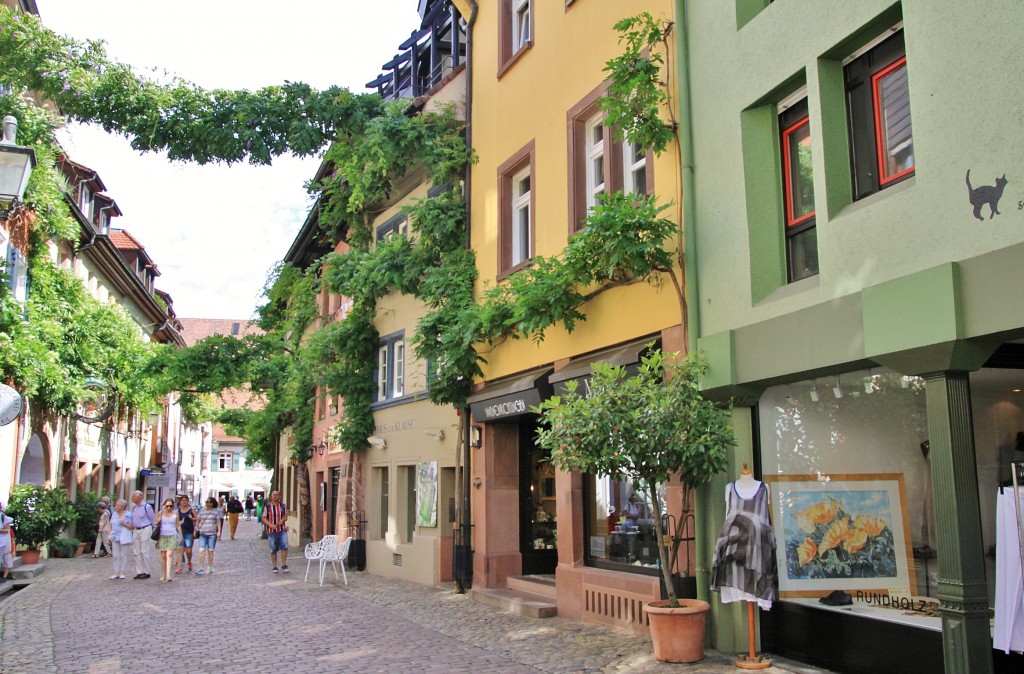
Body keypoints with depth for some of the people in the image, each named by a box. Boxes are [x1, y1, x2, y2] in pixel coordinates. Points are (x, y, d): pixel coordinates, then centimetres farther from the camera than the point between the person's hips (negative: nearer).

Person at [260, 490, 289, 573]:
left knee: (284, 547, -13)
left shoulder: (283, 506, 5)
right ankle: (274, 567, 19)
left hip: (282, 530, 1)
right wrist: (270, 524, -17)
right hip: (271, 531, -1)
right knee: (273, 550, 6)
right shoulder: (267, 506, -1)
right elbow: (264, 518, -1)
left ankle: (284, 565, 0)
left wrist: (283, 520, -10)